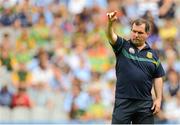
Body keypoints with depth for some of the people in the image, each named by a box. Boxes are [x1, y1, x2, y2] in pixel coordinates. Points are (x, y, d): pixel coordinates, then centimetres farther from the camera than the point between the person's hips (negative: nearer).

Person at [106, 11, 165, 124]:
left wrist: (158, 99, 1)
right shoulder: (123, 46, 3)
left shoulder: (152, 54, 10)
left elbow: (158, 77, 11)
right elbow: (111, 36, -16)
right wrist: (110, 23, -38)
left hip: (145, 103, 2)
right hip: (123, 101, -2)